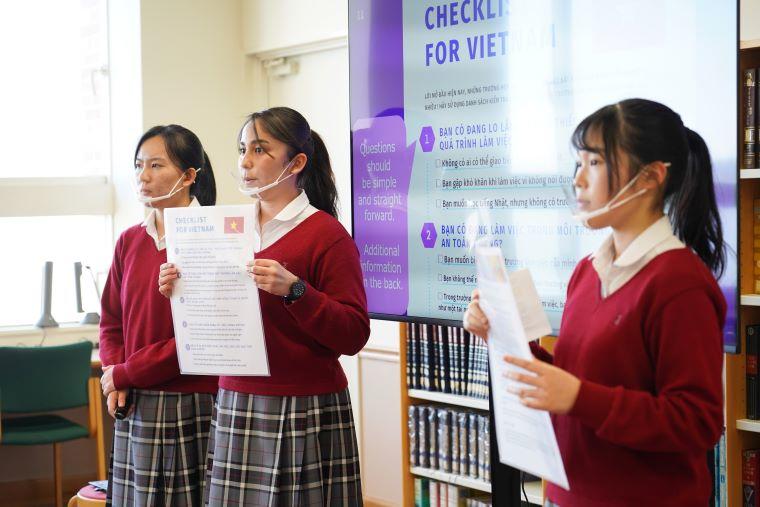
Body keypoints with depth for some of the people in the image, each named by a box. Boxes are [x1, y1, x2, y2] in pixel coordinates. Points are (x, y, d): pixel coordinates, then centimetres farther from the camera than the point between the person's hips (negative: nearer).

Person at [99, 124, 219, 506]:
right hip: (135, 407, 6)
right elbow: (111, 321, 15)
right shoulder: (130, 241, 10)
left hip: (190, 404, -6)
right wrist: (114, 381, -3)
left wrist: (126, 373, -8)